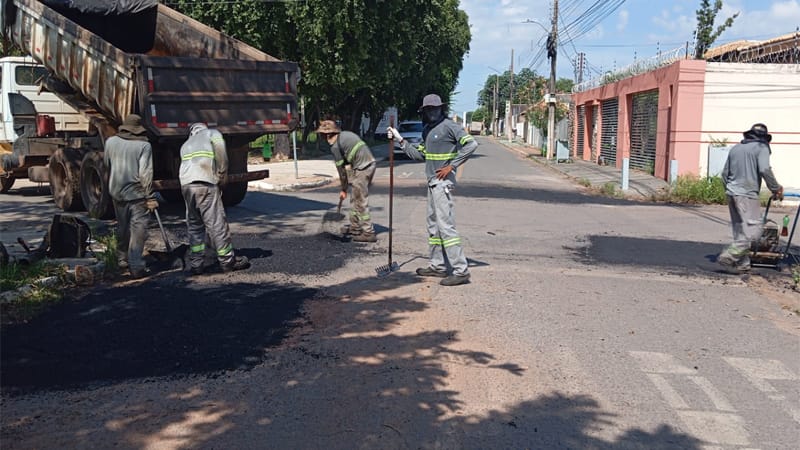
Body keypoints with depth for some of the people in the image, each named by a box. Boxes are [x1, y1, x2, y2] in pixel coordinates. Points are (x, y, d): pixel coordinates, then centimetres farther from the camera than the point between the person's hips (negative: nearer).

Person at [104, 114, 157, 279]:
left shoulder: (110, 141, 4)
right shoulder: (144, 145, -10)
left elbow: (106, 164, 15)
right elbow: (145, 174, -14)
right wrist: (150, 198, -9)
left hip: (116, 192, 5)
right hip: (136, 193, -5)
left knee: (122, 227, 20)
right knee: (138, 229, -2)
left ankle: (122, 259, 33)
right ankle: (136, 267, -6)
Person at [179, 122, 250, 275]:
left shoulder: (186, 145, 32)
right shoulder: (212, 133, 16)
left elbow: (188, 165, 19)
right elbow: (220, 150, -4)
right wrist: (222, 176, 2)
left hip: (186, 185, 5)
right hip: (206, 184, -5)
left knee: (194, 226, 12)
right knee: (216, 224, 0)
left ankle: (195, 264, 11)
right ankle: (228, 260, 6)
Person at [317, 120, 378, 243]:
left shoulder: (335, 146, -8)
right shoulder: (346, 134, 16)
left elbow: (341, 169, -4)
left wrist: (344, 189, 7)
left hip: (361, 169, -9)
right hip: (371, 163, 9)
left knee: (361, 202, -2)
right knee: (355, 200, 20)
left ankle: (369, 233, 0)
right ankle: (355, 227, 30)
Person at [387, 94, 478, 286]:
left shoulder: (449, 126, -11)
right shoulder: (427, 130, 16)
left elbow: (471, 144, -20)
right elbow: (419, 154, 20)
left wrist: (451, 166, -18)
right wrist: (400, 140, 13)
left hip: (443, 182, -10)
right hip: (432, 183, 10)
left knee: (446, 225, -13)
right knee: (433, 225, 14)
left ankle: (461, 271, -12)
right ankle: (437, 266, 24)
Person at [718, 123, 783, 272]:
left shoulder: (735, 148, 17)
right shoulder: (761, 147, -2)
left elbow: (725, 172, 18)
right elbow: (764, 170, -16)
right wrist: (776, 189, -5)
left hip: (731, 193, 8)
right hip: (747, 194, -8)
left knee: (740, 230, 13)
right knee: (753, 230, -7)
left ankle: (742, 263, 14)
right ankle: (728, 256, -16)